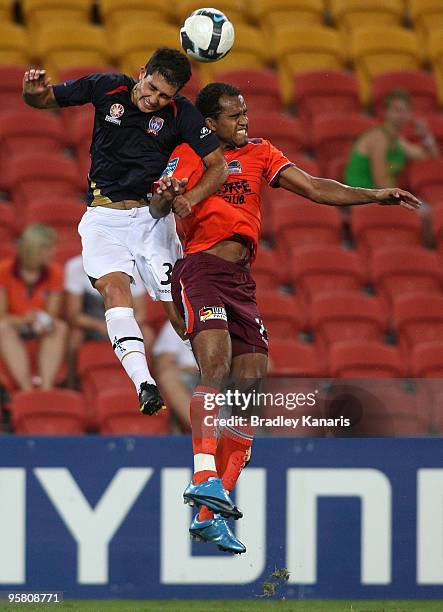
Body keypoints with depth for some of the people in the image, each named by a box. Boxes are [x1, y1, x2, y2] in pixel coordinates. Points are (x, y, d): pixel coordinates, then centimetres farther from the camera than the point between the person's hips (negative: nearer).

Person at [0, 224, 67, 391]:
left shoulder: (54, 272, -3)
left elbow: (52, 315, -3)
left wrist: (47, 324, -28)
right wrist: (23, 320, -31)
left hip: (40, 331, 3)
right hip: (14, 327, -3)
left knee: (61, 327, -29)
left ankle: (46, 386, -43)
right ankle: (26, 388, -47)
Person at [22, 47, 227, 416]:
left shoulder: (182, 114, -9)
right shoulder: (106, 88, -5)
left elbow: (218, 165, -7)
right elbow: (45, 100, 5)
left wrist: (187, 201, -23)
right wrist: (33, 91, -20)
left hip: (153, 215, 0)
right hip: (103, 216, 0)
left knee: (177, 303, -8)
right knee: (113, 287, -23)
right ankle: (145, 385, -35)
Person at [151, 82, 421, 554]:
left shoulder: (260, 154, 20)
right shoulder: (188, 155, 7)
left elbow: (313, 188, 13)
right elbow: (157, 207, -5)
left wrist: (374, 196, 2)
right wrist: (171, 198, -29)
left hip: (241, 281, 6)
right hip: (200, 270, -5)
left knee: (251, 384, -3)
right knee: (216, 365, -27)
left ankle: (210, 513, -2)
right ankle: (204, 477, -39)